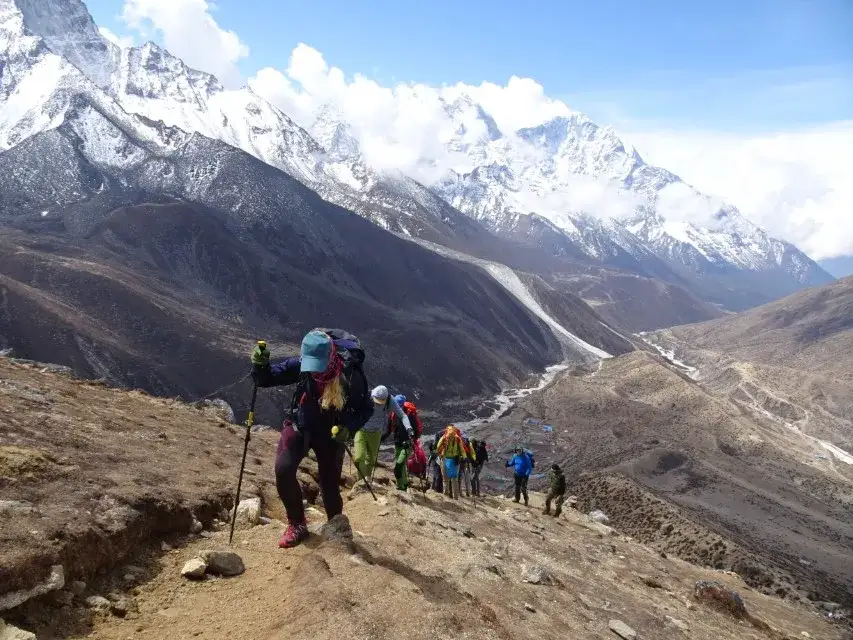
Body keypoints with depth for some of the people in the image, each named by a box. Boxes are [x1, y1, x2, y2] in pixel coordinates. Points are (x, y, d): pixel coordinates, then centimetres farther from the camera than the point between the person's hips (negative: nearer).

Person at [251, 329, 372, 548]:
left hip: (331, 433, -1)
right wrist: (260, 366, -37)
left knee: (330, 484, 5)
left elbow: (366, 408, -12)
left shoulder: (351, 374, -28)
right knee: (283, 470, -20)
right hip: (300, 425, 1)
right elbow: (266, 379, -14)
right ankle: (297, 525, 1)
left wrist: (349, 427, -29)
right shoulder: (301, 364, -26)